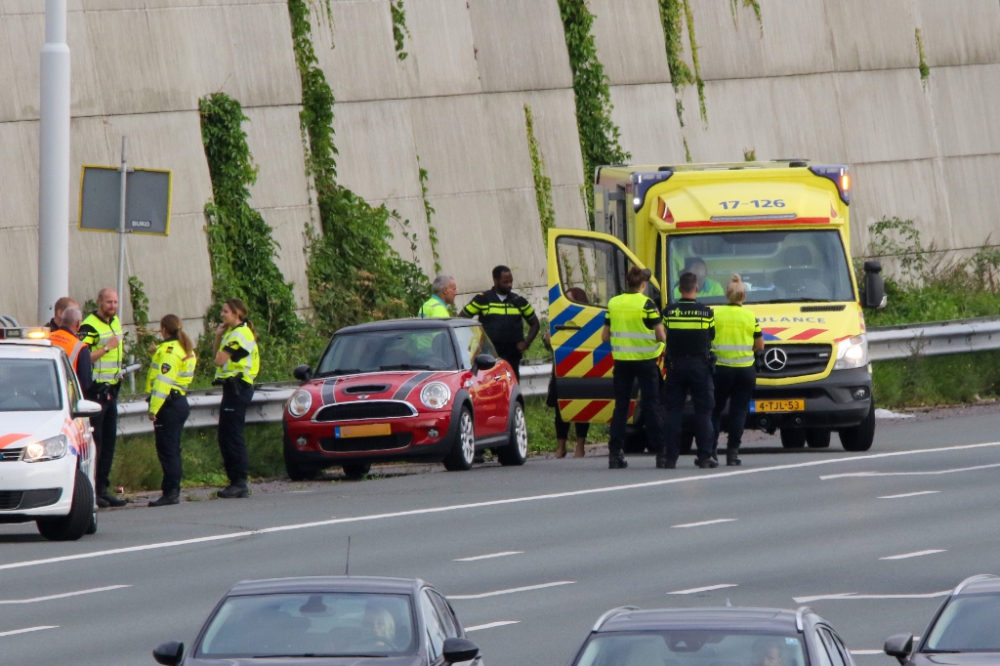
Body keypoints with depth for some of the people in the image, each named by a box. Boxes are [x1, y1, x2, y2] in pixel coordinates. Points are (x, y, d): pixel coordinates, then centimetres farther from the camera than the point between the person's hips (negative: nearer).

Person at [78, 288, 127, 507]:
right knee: (94, 440, -9)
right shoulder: (89, 327, -15)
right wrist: (107, 348, -24)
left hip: (111, 389, 9)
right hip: (95, 389, -9)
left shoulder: (115, 321, 13)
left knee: (109, 440, 10)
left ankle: (103, 488, 15)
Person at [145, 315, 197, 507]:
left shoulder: (168, 350, -13)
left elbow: (163, 380, -19)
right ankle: (173, 491, 15)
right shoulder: (186, 349, 16)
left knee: (166, 449, -9)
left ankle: (170, 493, -12)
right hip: (180, 401, 10)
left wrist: (154, 408, -20)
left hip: (169, 404, -10)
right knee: (172, 449, 13)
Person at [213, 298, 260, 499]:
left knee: (232, 436, -11)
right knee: (226, 436, 11)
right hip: (233, 387, 11)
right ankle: (236, 482, 13)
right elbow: (217, 354, 20)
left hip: (237, 387, -11)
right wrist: (218, 336, 6)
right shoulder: (232, 332, 19)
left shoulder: (239, 334, -13)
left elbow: (220, 360, -19)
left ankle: (239, 483, -12)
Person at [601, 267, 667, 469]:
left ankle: (615, 453, 5)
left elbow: (605, 337, 7)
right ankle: (661, 454, 0)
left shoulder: (613, 303, 2)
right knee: (651, 407, 1)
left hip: (622, 361, 3)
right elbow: (661, 336, -13)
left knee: (621, 406, 9)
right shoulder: (646, 304, -11)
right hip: (645, 360, -3)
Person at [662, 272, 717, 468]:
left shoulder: (669, 312, -3)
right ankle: (705, 456, -2)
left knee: (673, 411, 5)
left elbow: (663, 336, 1)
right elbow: (712, 337, 6)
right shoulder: (706, 312, -4)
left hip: (675, 365, 1)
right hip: (700, 364, -1)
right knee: (703, 411, 3)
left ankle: (670, 457, 2)